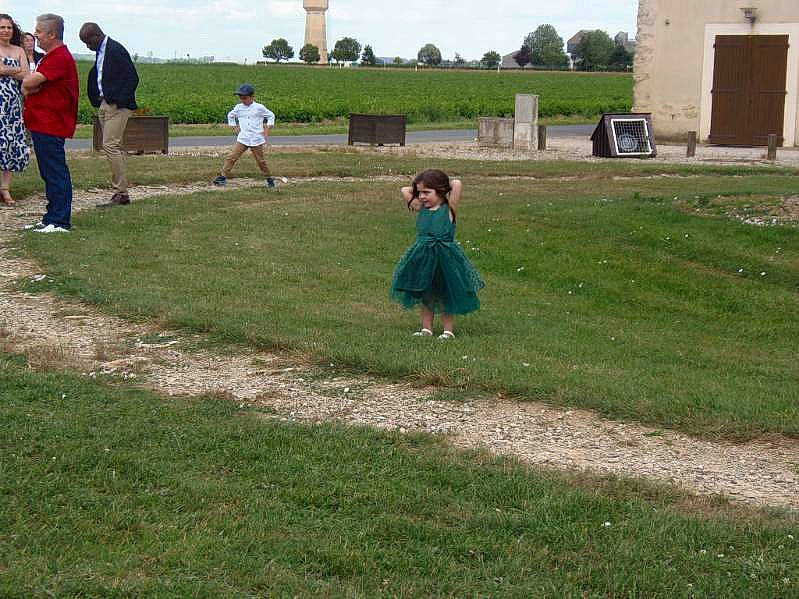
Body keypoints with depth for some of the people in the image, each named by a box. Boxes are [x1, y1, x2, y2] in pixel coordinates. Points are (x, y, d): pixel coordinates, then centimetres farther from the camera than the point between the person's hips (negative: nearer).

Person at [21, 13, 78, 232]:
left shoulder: (60, 58, -16)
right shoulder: (51, 56, 20)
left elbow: (29, 82, -21)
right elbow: (26, 85, 19)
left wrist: (29, 81, 2)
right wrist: (29, 87, -4)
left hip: (50, 126, -11)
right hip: (43, 123, 11)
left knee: (55, 173, -8)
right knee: (50, 173, 13)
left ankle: (59, 221, -6)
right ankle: (53, 217, 19)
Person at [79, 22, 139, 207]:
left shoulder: (116, 50, -13)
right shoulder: (101, 51, 15)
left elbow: (132, 78, -17)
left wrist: (119, 101, -16)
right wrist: (97, 101, 14)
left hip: (117, 105, -10)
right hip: (104, 104, 10)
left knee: (110, 146, -14)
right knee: (114, 147, 10)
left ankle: (121, 193, -10)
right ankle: (121, 192, 13)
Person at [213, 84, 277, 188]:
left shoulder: (259, 108, -4)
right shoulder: (238, 107, 4)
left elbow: (271, 116, 9)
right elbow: (230, 115, 24)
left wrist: (267, 129, 1)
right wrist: (235, 126, 13)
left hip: (256, 140, -3)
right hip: (242, 139, 3)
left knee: (260, 161, 5)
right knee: (231, 156, -8)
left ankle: (269, 178, 21)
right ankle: (223, 176, -5)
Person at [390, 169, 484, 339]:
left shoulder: (449, 209, -7)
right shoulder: (421, 208, 6)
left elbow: (457, 184, -16)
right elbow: (404, 190, 11)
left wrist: (442, 187, 0)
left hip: (445, 258, -5)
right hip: (423, 258, 5)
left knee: (445, 296, 7)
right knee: (425, 296, 15)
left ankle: (448, 330, 18)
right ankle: (426, 329, 26)